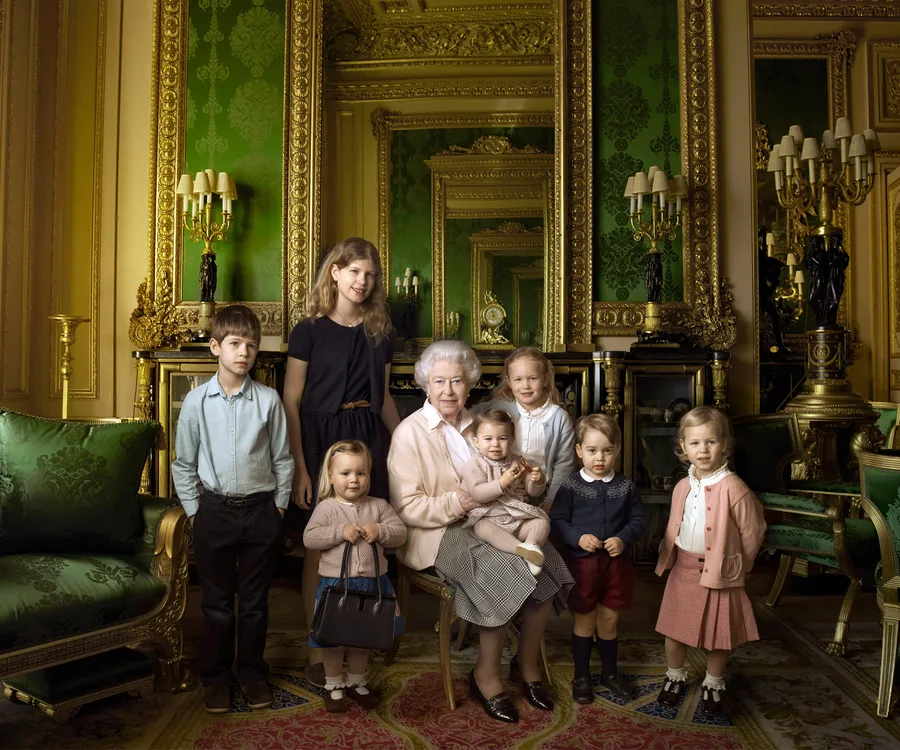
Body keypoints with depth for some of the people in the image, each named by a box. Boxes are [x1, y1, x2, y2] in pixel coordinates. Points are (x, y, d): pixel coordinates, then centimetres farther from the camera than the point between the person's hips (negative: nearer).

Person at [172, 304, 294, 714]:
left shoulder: (268, 399, -5)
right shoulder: (197, 401, -3)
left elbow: (282, 459, 3)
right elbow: (184, 463, 4)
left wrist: (279, 506, 1)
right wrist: (193, 510, 2)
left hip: (260, 509, 0)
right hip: (215, 509, 0)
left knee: (254, 600, 12)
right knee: (216, 600, 12)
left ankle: (252, 672, 29)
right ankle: (215, 675, 28)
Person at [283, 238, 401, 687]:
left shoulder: (379, 333, 9)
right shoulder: (309, 330, -4)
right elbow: (291, 402, -7)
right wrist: (299, 467, -13)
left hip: (368, 440, 4)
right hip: (321, 439, -4)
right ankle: (317, 653, 16)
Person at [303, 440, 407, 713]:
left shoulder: (378, 506, 1)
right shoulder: (326, 508, -7)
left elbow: (400, 532, -1)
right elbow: (309, 538, -16)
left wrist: (379, 530, -20)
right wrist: (341, 532, -24)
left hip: (372, 582, 3)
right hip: (336, 584, -3)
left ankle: (356, 682, 38)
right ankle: (334, 685, 32)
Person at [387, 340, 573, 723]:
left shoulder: (475, 425, 13)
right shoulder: (410, 432, -5)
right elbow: (405, 508, -11)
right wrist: (453, 504, -25)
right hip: (438, 534, -6)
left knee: (546, 563, -18)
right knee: (504, 573, -29)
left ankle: (527, 663, 4)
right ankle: (486, 675, -7)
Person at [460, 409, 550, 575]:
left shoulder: (517, 462, 11)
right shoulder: (475, 465, -2)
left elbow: (533, 492, 14)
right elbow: (478, 494, -17)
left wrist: (538, 482, -9)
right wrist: (502, 482, -25)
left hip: (518, 518, 5)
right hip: (488, 516, -4)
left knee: (542, 521, -15)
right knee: (483, 528, -36)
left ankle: (532, 545, -37)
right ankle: (521, 548, -47)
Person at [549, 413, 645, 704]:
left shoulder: (625, 487, 0)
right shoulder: (571, 486, -8)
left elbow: (637, 519, 4)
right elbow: (557, 520, -7)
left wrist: (623, 539, -13)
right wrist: (578, 538, -21)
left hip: (616, 562, 2)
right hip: (581, 562, -2)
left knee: (610, 619, 15)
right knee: (585, 622, 10)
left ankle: (610, 672, 35)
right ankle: (581, 676, 26)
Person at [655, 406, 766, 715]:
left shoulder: (733, 488, -18)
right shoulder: (682, 487, 1)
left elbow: (752, 532, -10)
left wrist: (737, 565, 0)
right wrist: (669, 557, 10)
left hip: (718, 572, -4)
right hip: (683, 568, 5)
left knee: (717, 632, 11)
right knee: (673, 627, 13)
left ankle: (713, 684, 34)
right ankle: (675, 676, 36)